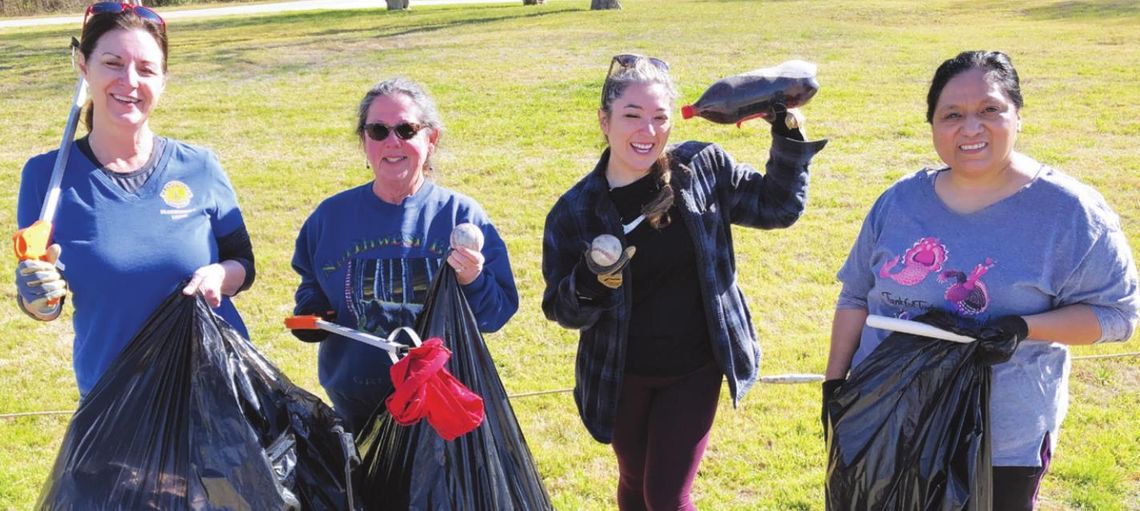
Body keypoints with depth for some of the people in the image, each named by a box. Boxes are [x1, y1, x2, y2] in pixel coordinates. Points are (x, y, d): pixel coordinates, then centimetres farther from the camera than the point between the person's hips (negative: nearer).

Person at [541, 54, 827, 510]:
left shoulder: (702, 168, -10)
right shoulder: (576, 210, -12)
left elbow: (777, 206, 1)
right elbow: (560, 310, -7)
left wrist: (788, 133, -11)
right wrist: (590, 282, -29)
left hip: (694, 371, -1)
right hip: (621, 376, 1)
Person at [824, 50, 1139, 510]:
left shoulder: (1068, 210, -11)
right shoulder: (900, 200, 1)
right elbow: (857, 297, 10)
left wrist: (1024, 328, -24)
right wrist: (835, 384, 8)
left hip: (1002, 444, -4)